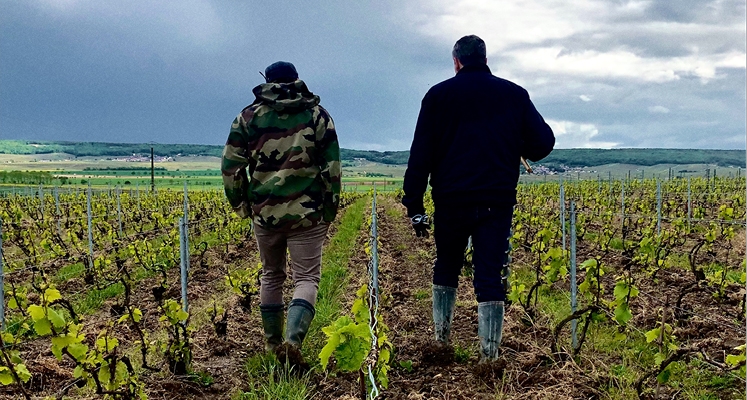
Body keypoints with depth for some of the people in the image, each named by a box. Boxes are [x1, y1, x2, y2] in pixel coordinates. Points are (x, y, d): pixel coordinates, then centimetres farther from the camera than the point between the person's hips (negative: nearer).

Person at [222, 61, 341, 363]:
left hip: (265, 212, 2)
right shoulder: (317, 114, 3)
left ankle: (272, 341, 25)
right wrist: (330, 209, 9)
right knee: (307, 278, 1)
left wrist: (240, 204, 14)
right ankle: (294, 338, -20)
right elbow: (331, 167, 1)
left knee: (271, 274, 18)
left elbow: (231, 166, 2)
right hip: (306, 213, -2)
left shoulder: (249, 116, 4)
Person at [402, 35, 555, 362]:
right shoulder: (514, 94, 6)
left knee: (446, 268, 20)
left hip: (452, 200, 0)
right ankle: (489, 354, -4)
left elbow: (420, 155, -1)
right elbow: (544, 142, 5)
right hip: (498, 201, 0)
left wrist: (414, 207, 0)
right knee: (490, 277, 1)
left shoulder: (439, 95, 3)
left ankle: (441, 339, 22)